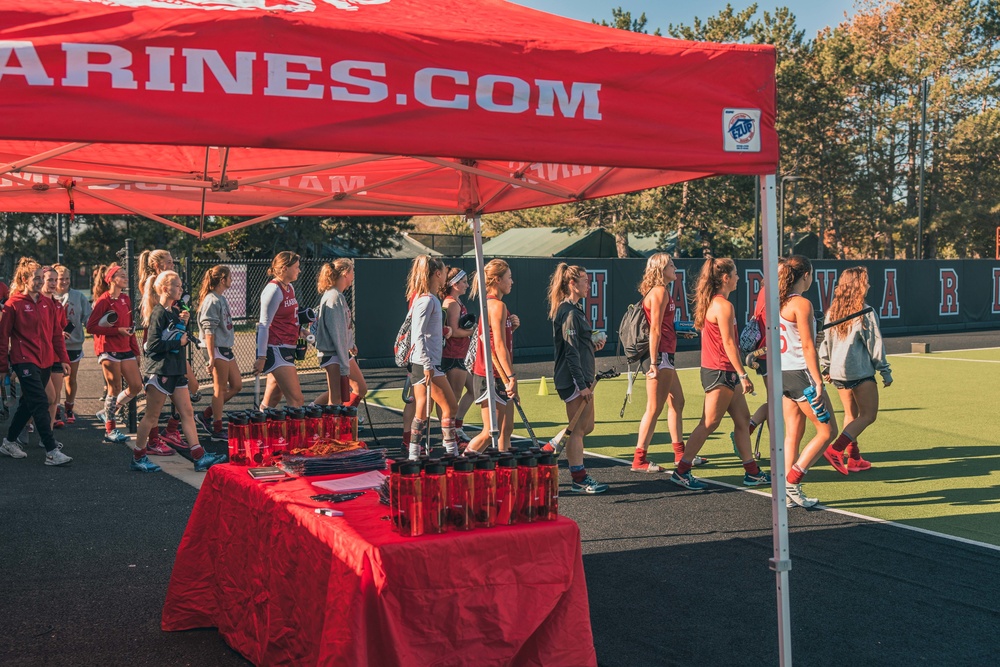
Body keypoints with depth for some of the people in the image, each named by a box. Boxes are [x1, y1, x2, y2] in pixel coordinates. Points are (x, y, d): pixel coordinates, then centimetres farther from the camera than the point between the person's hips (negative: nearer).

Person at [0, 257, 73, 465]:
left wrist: (63, 358, 12)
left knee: (28, 403, 15)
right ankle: (51, 451, -13)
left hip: (45, 361, 7)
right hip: (25, 361, -7)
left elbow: (56, 333, 14)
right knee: (41, 403, -12)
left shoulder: (46, 303, 10)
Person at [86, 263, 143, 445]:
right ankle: (110, 431, 8)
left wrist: (136, 351, 15)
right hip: (108, 348, -8)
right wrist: (117, 330, -20)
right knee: (115, 388, -4)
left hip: (125, 349, 8)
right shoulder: (103, 300, -10)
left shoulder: (125, 299, 12)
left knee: (136, 386, 5)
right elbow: (91, 326, -15)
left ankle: (108, 413, 23)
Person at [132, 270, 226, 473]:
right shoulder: (158, 314, -14)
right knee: (152, 416, 0)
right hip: (160, 370, -9)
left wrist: (184, 323, 4)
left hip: (176, 370, 9)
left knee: (187, 412, 5)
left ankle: (199, 456, 5)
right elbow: (153, 345, -20)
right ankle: (138, 458, 12)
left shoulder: (173, 313, 12)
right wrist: (178, 342, -14)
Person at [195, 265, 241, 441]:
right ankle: (217, 430, 6)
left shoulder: (222, 299, 14)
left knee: (237, 385, 12)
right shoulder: (212, 301, -14)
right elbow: (208, 331, -18)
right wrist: (211, 357, -21)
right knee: (220, 389, -3)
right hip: (217, 349, -10)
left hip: (227, 349, 10)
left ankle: (206, 415, 18)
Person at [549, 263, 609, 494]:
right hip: (573, 379, -10)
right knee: (578, 429, -4)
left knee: (586, 427, 14)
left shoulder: (575, 309, 16)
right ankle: (579, 479, 3)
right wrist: (582, 384, -20)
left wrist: (594, 346, 9)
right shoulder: (569, 312, -15)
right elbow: (571, 352, -19)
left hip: (581, 378, 10)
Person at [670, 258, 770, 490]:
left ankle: (752, 472, 18)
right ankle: (682, 471, 0)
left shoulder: (712, 302, 13)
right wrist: (743, 375, -15)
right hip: (720, 372, -10)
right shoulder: (724, 305, -16)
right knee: (709, 424, -5)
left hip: (722, 373, 10)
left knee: (742, 419, 13)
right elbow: (728, 344, -18)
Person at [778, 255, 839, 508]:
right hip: (801, 373, -8)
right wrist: (818, 381, -16)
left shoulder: (779, 302, 10)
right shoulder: (802, 304, -14)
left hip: (784, 373, 8)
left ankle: (790, 494, 14)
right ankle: (791, 481, -1)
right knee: (827, 431, 3)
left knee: (793, 434, 12)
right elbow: (807, 346, -17)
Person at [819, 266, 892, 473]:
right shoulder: (865, 313, -11)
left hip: (837, 371, 7)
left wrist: (825, 367, 23)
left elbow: (825, 342, 13)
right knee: (869, 415, -2)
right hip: (860, 372, -7)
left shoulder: (832, 311, 7)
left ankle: (854, 458, 19)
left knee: (851, 414, 18)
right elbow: (875, 344, -8)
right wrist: (886, 372, -1)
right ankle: (835, 449, -16)